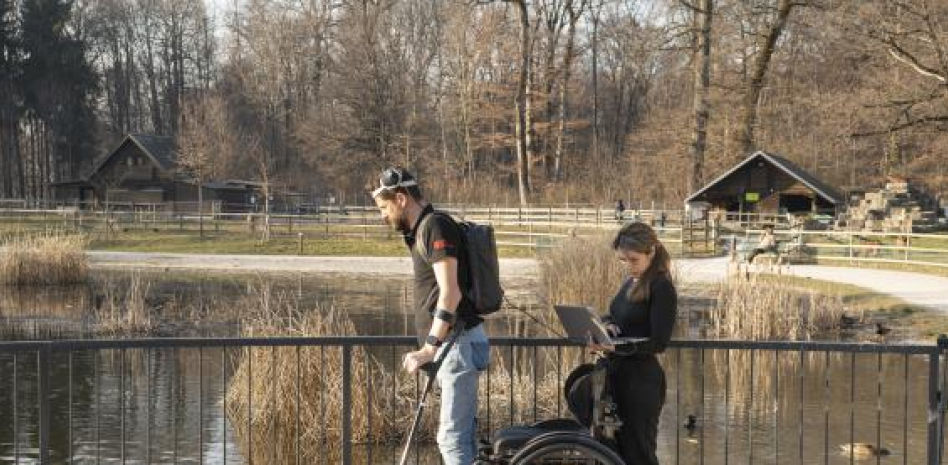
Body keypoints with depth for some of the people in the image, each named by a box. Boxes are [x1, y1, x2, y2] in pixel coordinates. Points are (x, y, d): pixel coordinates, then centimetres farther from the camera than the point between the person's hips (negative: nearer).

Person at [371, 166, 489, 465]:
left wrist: (429, 348, -24)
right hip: (452, 345, 10)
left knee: (452, 437, -11)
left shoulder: (435, 226, -14)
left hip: (459, 343, -10)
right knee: (461, 434, 14)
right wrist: (430, 348, 24)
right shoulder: (421, 230, 17)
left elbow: (450, 293, -23)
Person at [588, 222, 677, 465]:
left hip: (642, 380, -8)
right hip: (617, 373, 8)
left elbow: (658, 342, -18)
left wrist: (615, 347, -29)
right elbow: (612, 315, 19)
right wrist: (606, 325, -5)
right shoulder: (631, 282, 11)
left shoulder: (662, 288, -14)